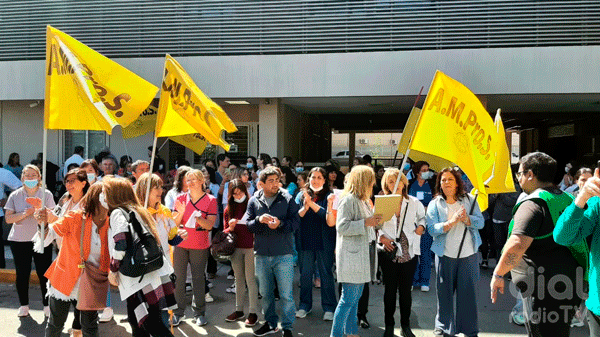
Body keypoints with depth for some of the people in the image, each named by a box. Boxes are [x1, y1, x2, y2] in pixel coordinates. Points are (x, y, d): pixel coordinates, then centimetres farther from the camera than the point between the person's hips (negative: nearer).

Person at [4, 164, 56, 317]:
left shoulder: (46, 194, 4)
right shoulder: (15, 195, 6)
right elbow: (8, 218, -1)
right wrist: (24, 214, -16)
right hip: (19, 240, 1)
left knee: (44, 273, -1)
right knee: (22, 274, 6)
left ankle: (47, 305, 11)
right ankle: (23, 305, 21)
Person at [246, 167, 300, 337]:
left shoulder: (287, 199, -1)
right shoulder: (254, 201, 5)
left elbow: (295, 222, -6)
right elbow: (248, 225, 1)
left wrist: (280, 224, -22)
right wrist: (259, 220, -19)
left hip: (283, 254, -3)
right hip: (261, 255, 3)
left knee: (286, 294, 0)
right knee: (265, 293, 16)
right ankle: (270, 323, 32)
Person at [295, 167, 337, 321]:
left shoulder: (329, 196, -1)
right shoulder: (301, 195, 8)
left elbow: (328, 215, -15)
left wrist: (311, 203, -19)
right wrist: (304, 208, -19)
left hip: (324, 241, -3)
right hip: (305, 241, 3)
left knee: (326, 273, 4)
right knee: (305, 274, 10)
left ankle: (329, 308, 14)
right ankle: (305, 305, 24)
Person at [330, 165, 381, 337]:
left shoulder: (364, 200, 18)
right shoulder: (348, 200, -13)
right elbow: (342, 227, -21)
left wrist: (375, 220, 11)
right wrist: (366, 223, -22)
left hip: (362, 255, 10)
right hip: (350, 255, -10)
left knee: (356, 297, 15)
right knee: (348, 299, -7)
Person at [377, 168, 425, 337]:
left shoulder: (414, 202, 4)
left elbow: (423, 218, 19)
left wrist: (420, 228, 0)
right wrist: (382, 238, -12)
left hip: (409, 252, 1)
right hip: (389, 253, -1)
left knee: (406, 290, 7)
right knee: (390, 290, 6)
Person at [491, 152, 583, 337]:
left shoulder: (533, 204, -17)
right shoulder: (567, 199, 12)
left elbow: (517, 245, -29)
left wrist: (498, 275, -18)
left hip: (543, 293, -9)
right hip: (568, 288, 9)